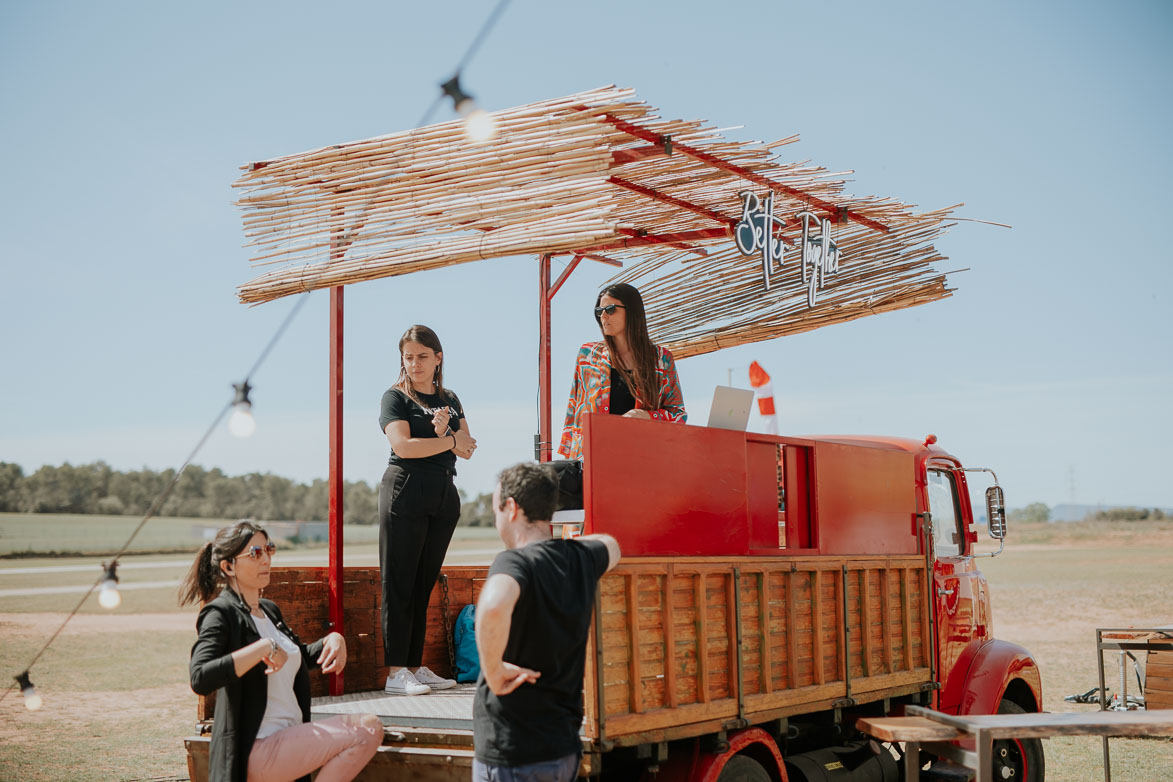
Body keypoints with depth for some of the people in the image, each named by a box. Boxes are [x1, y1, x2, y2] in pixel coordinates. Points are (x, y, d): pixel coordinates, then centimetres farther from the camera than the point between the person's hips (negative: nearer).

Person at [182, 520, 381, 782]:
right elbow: (200, 679, -28)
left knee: (371, 724, -5)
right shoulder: (220, 614, -10)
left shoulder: (270, 610, 15)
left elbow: (303, 657, 33)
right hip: (256, 751, -8)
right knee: (365, 732, -16)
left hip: (291, 736, 8)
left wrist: (333, 640, 11)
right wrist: (264, 647, -27)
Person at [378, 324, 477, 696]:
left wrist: (443, 433, -13)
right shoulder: (396, 397, 2)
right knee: (400, 583, -6)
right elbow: (403, 445, -13)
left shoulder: (450, 400, 18)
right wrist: (451, 441, -5)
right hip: (405, 493, -5)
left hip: (443, 496, 6)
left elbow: (467, 448, 7)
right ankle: (396, 672, -6)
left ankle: (415, 666, 10)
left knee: (425, 583, 6)